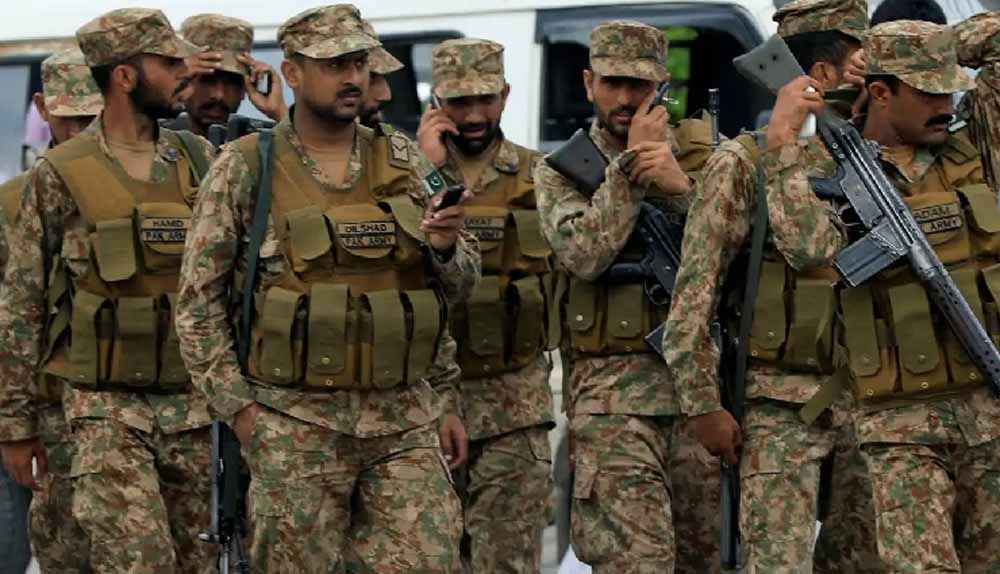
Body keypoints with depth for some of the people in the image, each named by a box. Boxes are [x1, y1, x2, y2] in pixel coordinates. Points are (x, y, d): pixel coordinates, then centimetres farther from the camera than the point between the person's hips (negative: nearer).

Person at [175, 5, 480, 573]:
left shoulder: (404, 161, 9)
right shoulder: (245, 168, -1)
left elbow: (459, 287, 14)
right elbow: (200, 300, 0)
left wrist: (447, 248, -8)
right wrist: (238, 405, -7)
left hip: (405, 419, 3)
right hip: (296, 423, -3)